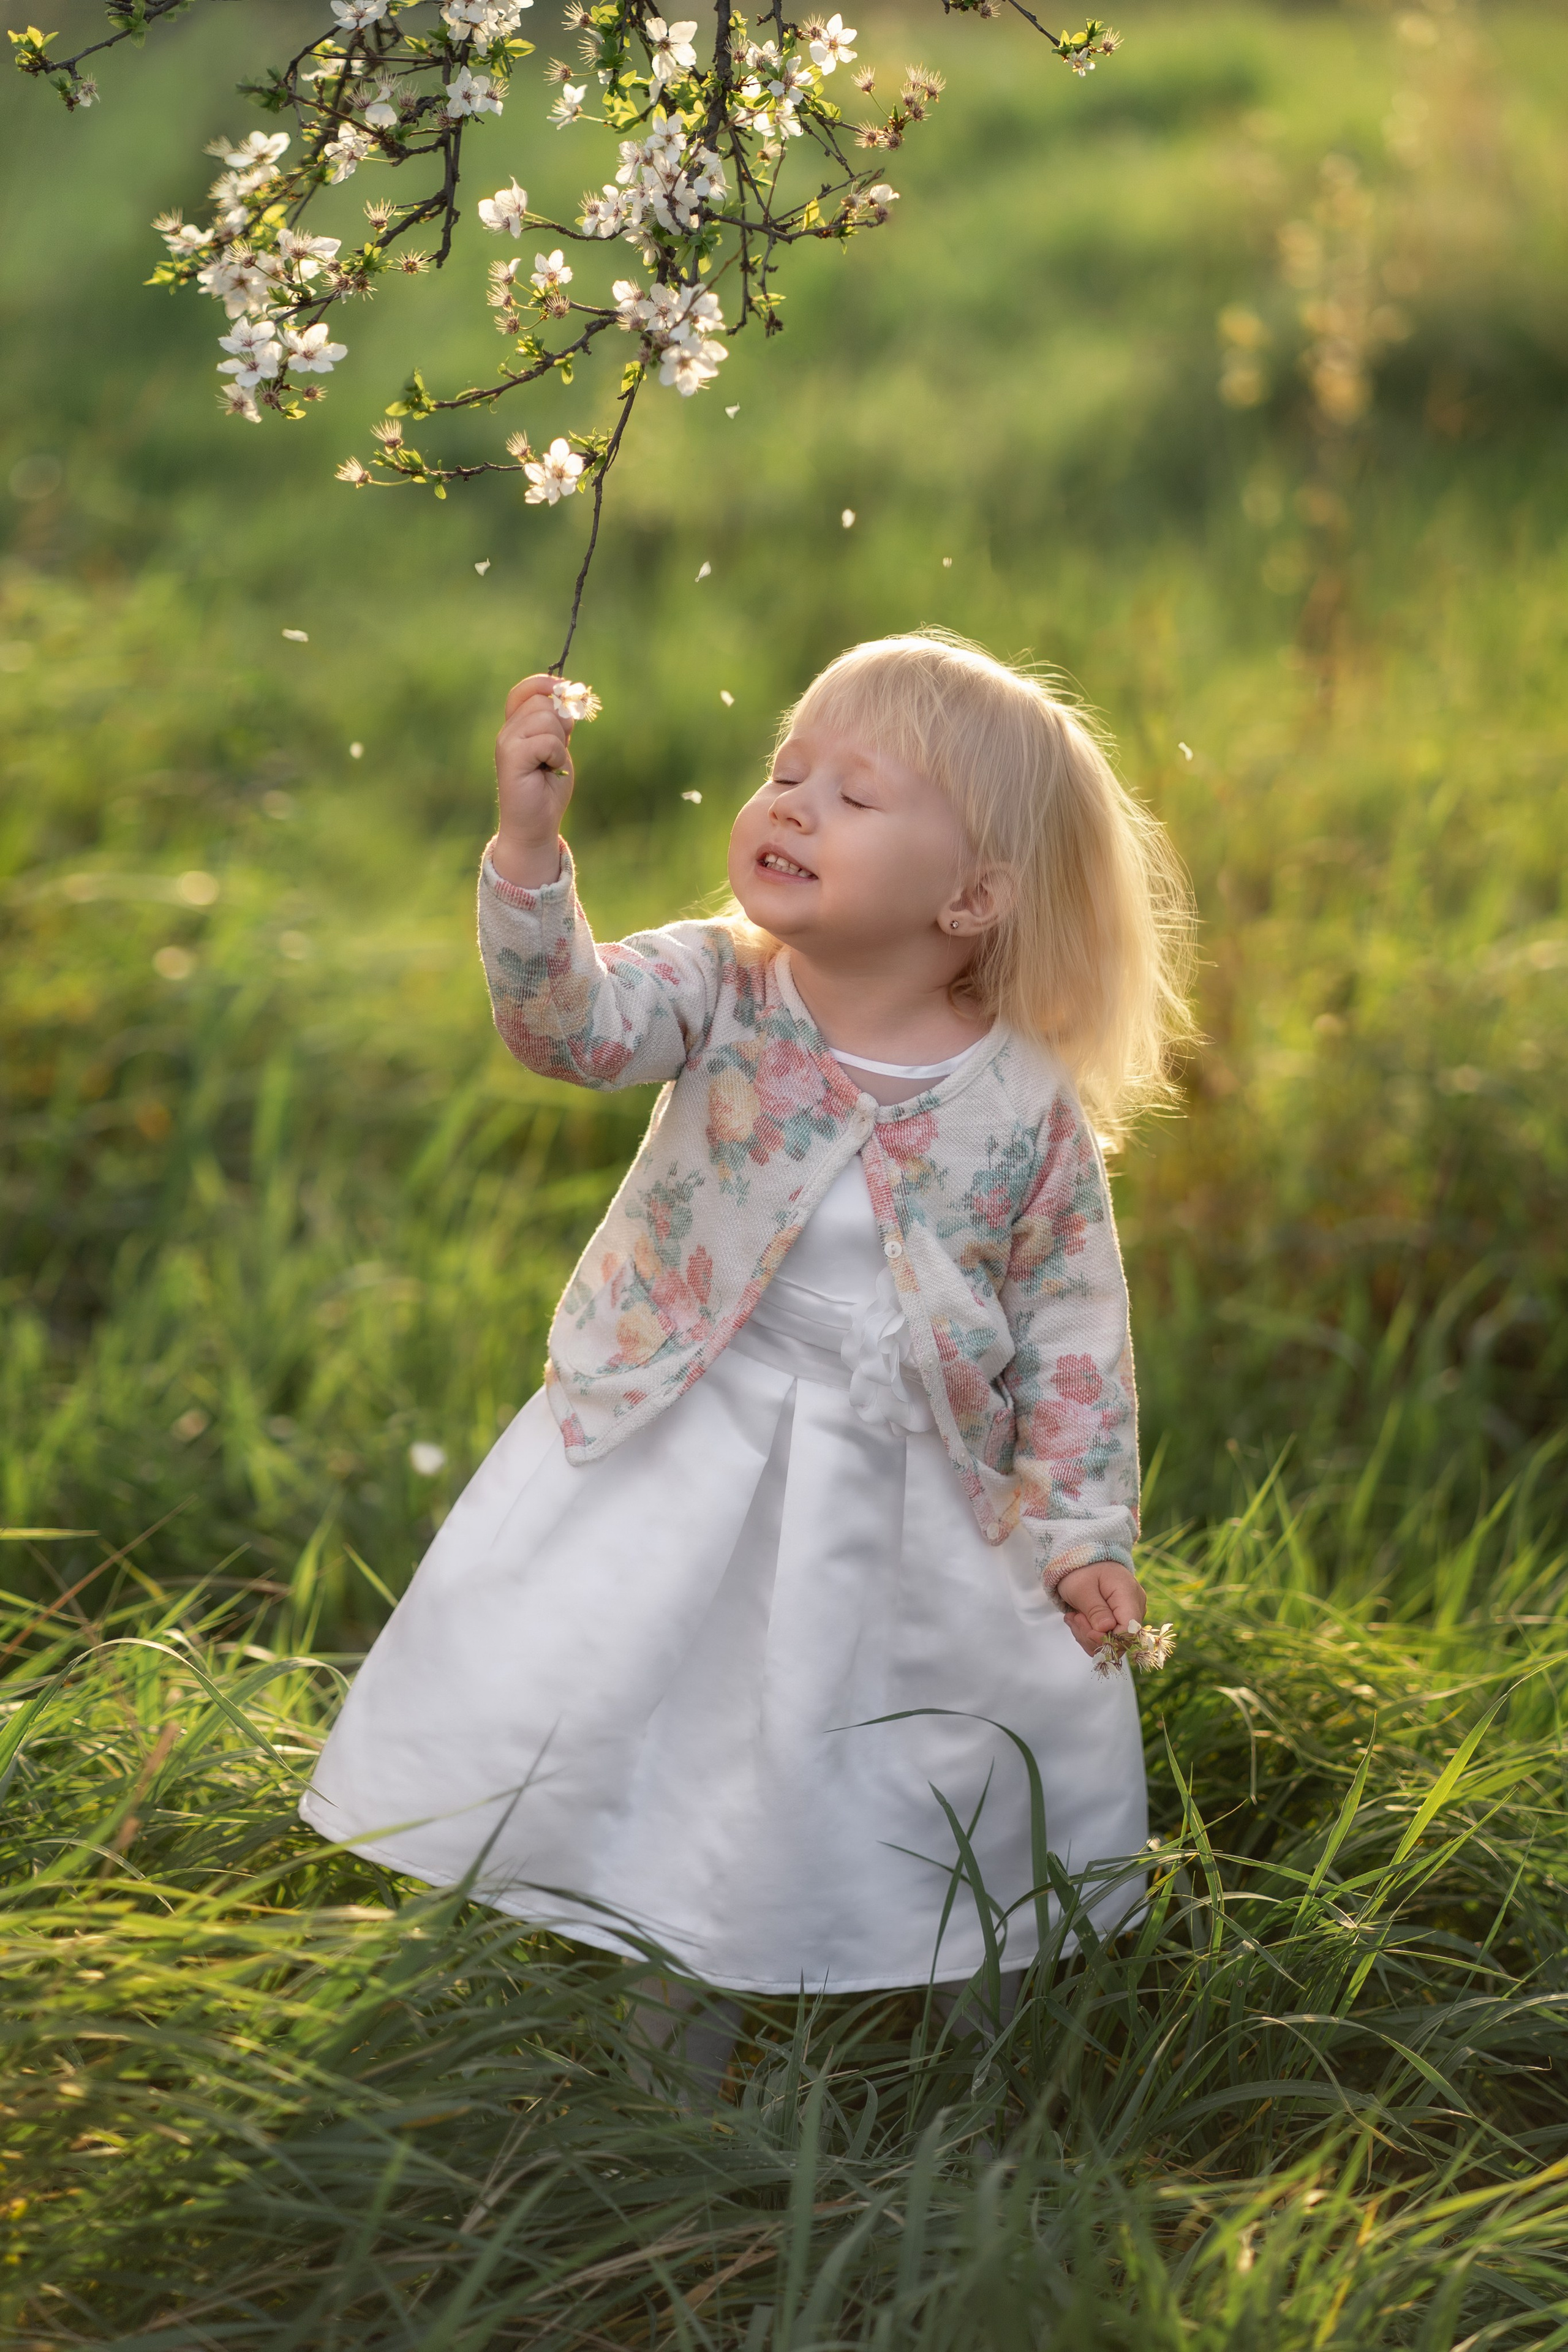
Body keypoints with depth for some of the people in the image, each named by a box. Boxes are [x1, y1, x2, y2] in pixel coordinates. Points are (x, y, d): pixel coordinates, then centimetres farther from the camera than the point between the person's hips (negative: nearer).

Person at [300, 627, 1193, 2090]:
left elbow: (1073, 1327, -5)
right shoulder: (718, 992, -10)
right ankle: (683, 1989, 28)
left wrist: (1083, 1532, -6)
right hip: (682, 1460, 1)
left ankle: (971, 1985, 37)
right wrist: (530, 849, -43)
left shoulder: (1029, 1107, -11)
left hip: (908, 1491, 0)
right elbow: (571, 1023, -28)